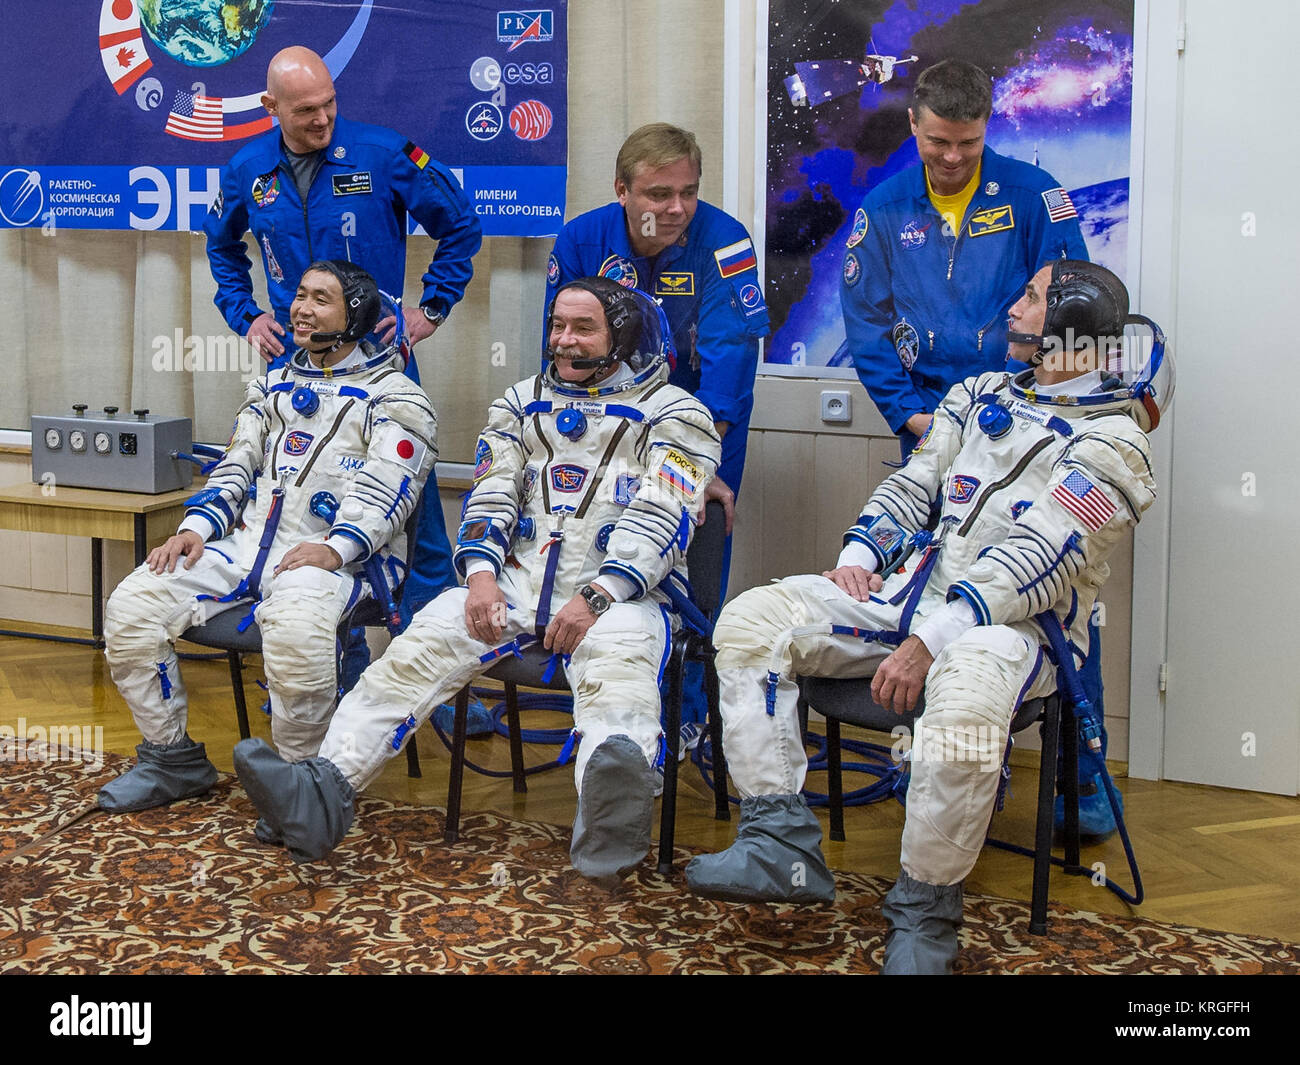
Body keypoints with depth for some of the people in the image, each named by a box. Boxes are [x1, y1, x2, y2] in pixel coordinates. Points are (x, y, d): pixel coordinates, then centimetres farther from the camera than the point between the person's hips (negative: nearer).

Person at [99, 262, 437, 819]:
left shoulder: (393, 396, 5)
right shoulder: (274, 386, 25)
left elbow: (386, 490, -8)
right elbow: (236, 466, 21)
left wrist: (335, 548, -25)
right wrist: (196, 527, 2)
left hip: (337, 556, -6)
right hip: (247, 540, 6)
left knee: (294, 629, -40)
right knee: (130, 608, -13)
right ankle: (172, 759, 3)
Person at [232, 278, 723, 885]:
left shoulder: (673, 414, 7)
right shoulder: (522, 404, 22)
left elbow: (661, 521, -6)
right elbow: (492, 495, 13)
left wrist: (596, 596, -20)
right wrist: (481, 573, -8)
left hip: (620, 589, -4)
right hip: (518, 578, 4)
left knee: (618, 665, -38)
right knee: (423, 643, -21)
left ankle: (609, 826, -67)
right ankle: (325, 791, -35)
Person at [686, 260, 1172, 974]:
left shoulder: (1110, 442, -8)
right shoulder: (983, 394, 17)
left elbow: (1036, 564, -18)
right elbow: (913, 483, 19)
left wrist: (930, 640, -26)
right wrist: (861, 553, -1)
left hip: (1016, 622, -7)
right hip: (918, 588, 7)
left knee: (965, 699, -42)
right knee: (749, 622, -10)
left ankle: (925, 908, -20)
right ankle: (782, 845, -15)